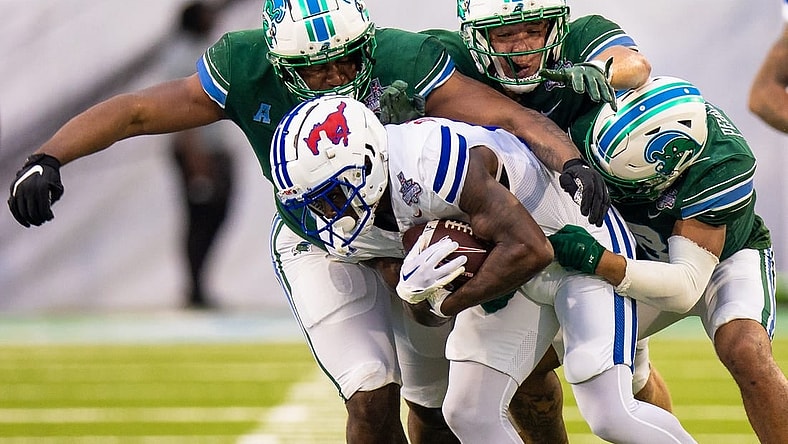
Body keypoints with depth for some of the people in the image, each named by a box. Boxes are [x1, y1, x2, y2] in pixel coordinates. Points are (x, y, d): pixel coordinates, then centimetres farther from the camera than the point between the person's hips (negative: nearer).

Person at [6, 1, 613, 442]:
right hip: (318, 243, -1)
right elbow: (134, 112, -21)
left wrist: (570, 160, -50)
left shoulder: (403, 64, -30)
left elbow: (512, 116, -33)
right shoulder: (246, 75, -27)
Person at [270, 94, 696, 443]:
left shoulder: (432, 160, -38)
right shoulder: (349, 229, -10)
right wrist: (413, 291, -25)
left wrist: (448, 302, -26)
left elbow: (530, 250, -36)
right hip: (510, 272, 8)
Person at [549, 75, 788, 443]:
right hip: (646, 260, 4)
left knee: (746, 354, -34)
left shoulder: (720, 167, -39)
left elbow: (686, 287, -41)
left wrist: (598, 260, -54)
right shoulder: (593, 125, -29)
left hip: (727, 257, -4)